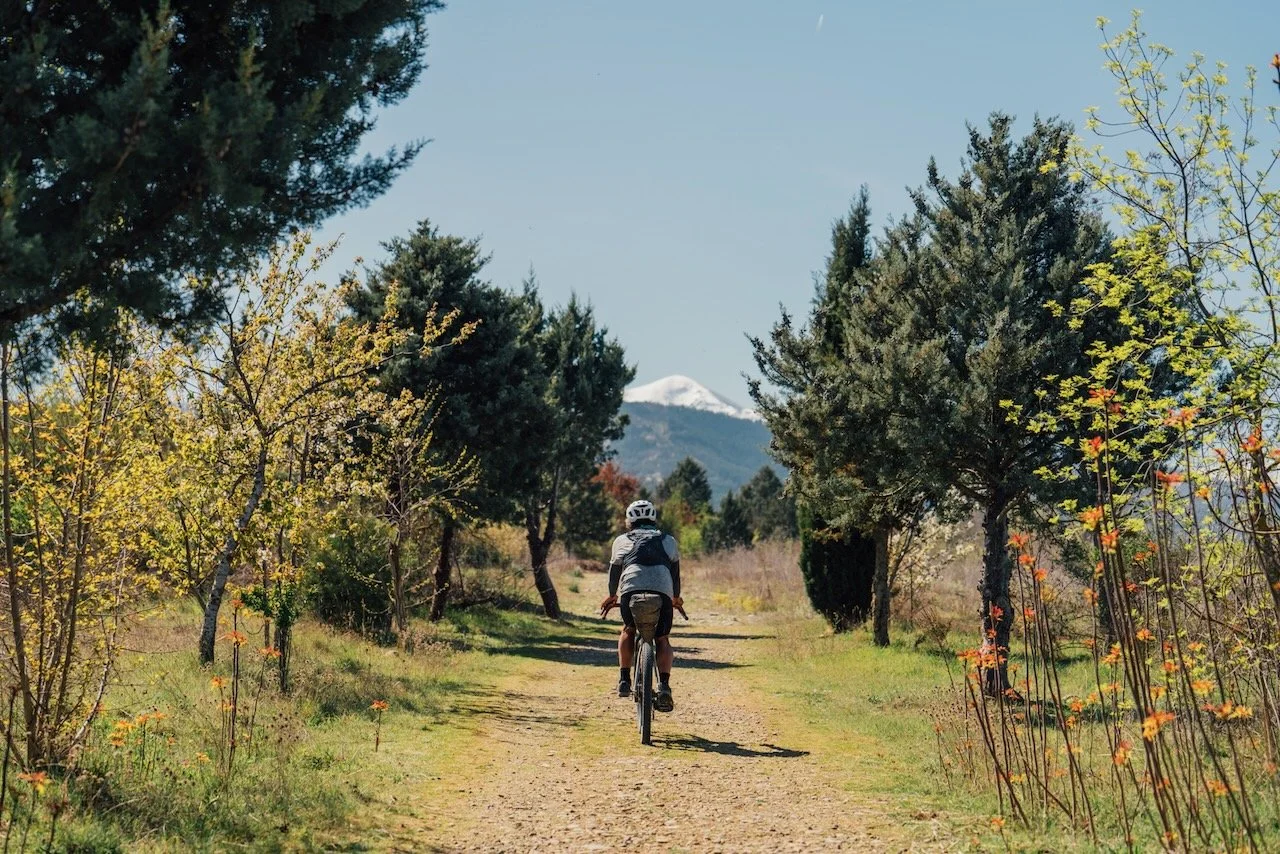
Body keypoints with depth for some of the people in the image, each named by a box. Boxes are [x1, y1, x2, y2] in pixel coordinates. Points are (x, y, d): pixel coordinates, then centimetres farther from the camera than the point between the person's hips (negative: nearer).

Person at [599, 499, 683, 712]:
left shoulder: (622, 540, 28)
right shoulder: (668, 540, 30)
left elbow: (614, 569, 34)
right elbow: (675, 571, 37)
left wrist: (612, 595, 51)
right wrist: (676, 597, 54)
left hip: (631, 588, 0)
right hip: (663, 591, 0)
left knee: (628, 631, 25)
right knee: (662, 640, 13)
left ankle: (624, 679, 13)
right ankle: (664, 686, -8)